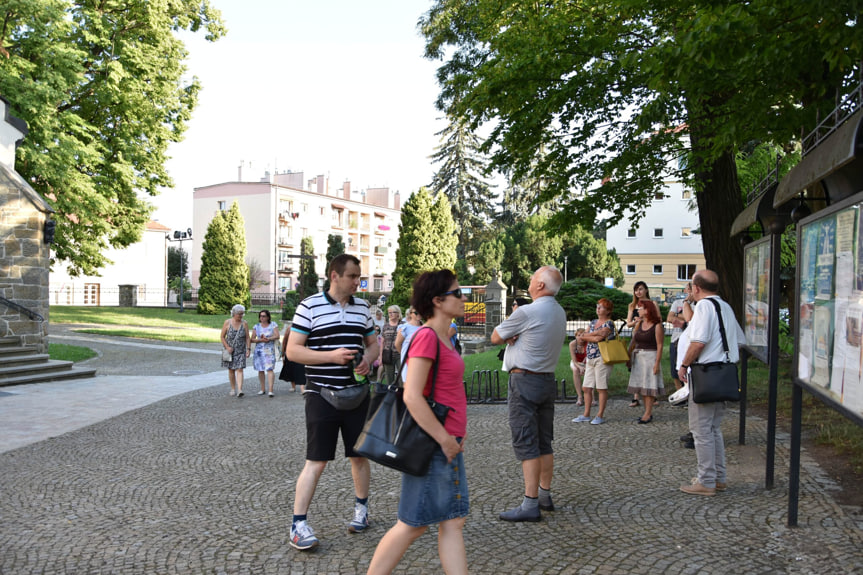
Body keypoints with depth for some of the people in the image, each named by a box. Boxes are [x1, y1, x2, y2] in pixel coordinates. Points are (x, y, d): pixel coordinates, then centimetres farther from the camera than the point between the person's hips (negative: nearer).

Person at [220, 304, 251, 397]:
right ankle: (233, 389, 22)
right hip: (229, 350, 1)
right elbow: (222, 337, 0)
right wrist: (227, 347, -10)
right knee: (231, 370, 9)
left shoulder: (244, 323, -2)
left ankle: (239, 390, -19)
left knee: (239, 370, -11)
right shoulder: (227, 322, -4)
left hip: (241, 350, -1)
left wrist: (248, 349, -7)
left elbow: (247, 338, 0)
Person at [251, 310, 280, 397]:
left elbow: (277, 336, -5)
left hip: (270, 350, -3)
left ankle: (271, 390, -16)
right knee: (260, 370, 6)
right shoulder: (256, 326, 7)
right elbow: (252, 339, 3)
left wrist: (268, 339, -18)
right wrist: (260, 340, -13)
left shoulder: (273, 325, 3)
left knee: (270, 369, -12)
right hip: (259, 350, 3)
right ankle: (263, 389, 19)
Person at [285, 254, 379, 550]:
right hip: (321, 395, -5)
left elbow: (373, 343, 20)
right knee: (316, 461, -5)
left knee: (360, 455, 13)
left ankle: (361, 509, 33)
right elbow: (292, 350, -8)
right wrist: (331, 356, -19)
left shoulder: (362, 307, 10)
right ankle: (299, 524, 4)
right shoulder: (309, 306, -6)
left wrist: (367, 359, -4)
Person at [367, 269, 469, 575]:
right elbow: (412, 397, -24)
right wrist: (445, 440, -20)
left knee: (453, 522, 11)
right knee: (413, 525, 3)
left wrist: (456, 432, 17)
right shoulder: (426, 337, -18)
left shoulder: (443, 337, 11)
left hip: (449, 444, 9)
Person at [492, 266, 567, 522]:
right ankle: (545, 495, 23)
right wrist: (515, 335, -4)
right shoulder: (560, 313, 9)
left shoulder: (526, 312, -17)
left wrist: (509, 334, 12)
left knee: (525, 443, -6)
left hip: (525, 381, -8)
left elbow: (495, 338, -6)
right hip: (548, 379, 8)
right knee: (544, 442, 14)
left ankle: (530, 504, -6)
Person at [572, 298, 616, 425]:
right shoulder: (593, 322, 16)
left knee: (601, 388, -1)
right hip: (590, 359, 8)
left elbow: (598, 339, -21)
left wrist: (583, 337, -5)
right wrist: (596, 334, -8)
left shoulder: (609, 324, -7)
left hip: (602, 359, -7)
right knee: (586, 388, 7)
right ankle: (586, 415, 14)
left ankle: (600, 416, 6)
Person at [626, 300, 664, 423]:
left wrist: (657, 363, -17)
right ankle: (648, 412, 15)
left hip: (651, 356, -7)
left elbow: (660, 346, -12)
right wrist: (628, 356, 9)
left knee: (649, 386, -5)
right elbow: (633, 341, 13)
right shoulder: (639, 324, 10)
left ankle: (648, 414, -3)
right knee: (641, 385, 8)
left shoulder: (657, 326, -10)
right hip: (638, 357, 7)